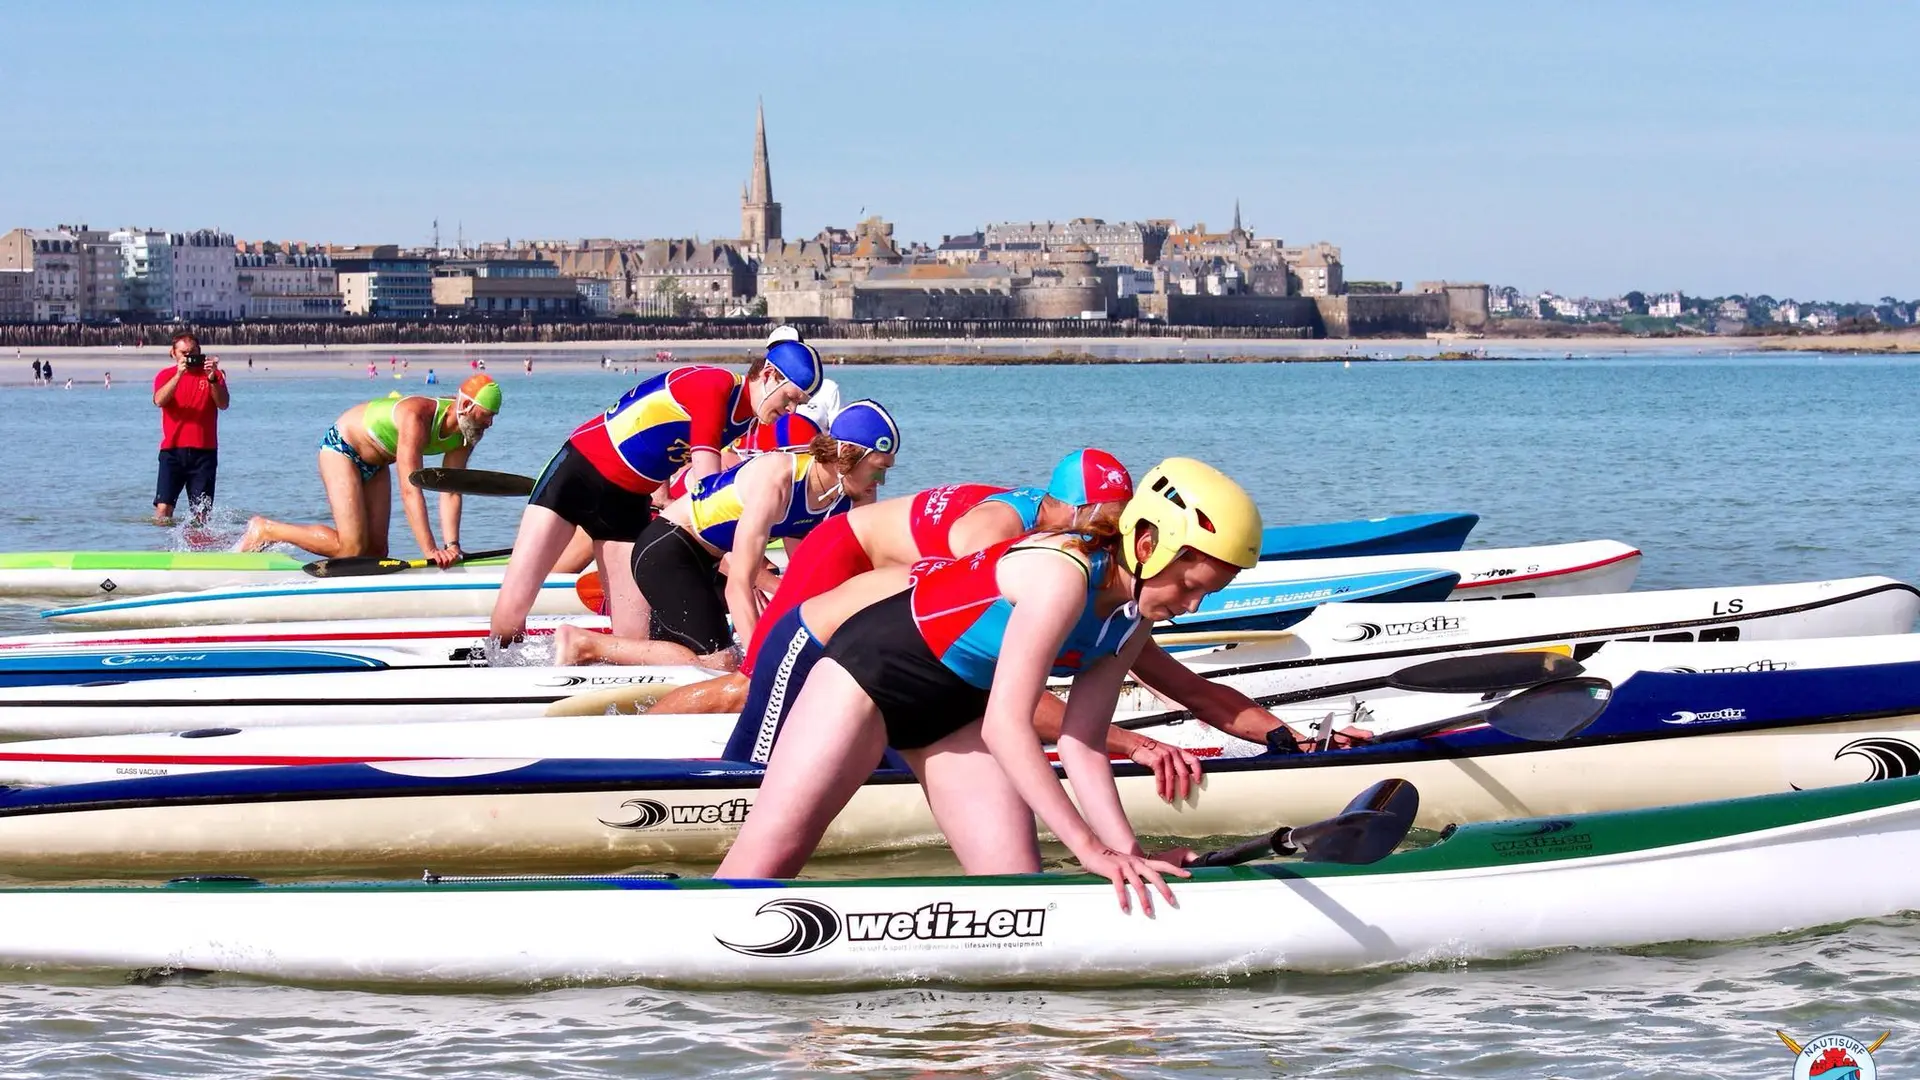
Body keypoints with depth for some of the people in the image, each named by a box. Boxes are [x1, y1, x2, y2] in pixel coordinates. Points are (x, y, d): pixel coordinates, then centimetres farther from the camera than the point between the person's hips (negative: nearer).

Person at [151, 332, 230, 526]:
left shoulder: (213, 374, 10)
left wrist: (212, 379, -20)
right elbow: (159, 401, -11)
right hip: (172, 451, -1)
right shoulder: (166, 375, 9)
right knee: (163, 509, -12)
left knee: (201, 512, -1)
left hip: (204, 452, 1)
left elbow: (223, 404, -5)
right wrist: (178, 375, -22)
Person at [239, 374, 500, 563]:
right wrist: (430, 551, -46)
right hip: (341, 448, -9)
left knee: (376, 552, 1)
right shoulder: (417, 418, -39)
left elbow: (450, 492, -16)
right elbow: (410, 491, -43)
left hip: (375, 464, 9)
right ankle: (265, 530, 0)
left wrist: (452, 545, -28)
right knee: (352, 547, -18)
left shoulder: (467, 432, -15)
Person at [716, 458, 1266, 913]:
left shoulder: (1131, 624, -5)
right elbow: (1006, 725, -34)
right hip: (874, 667, -9)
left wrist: (1128, 853, -18)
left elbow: (1082, 746, -5)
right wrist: (1089, 846, -37)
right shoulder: (1063, 573, -31)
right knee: (766, 860, -14)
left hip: (956, 715, 9)